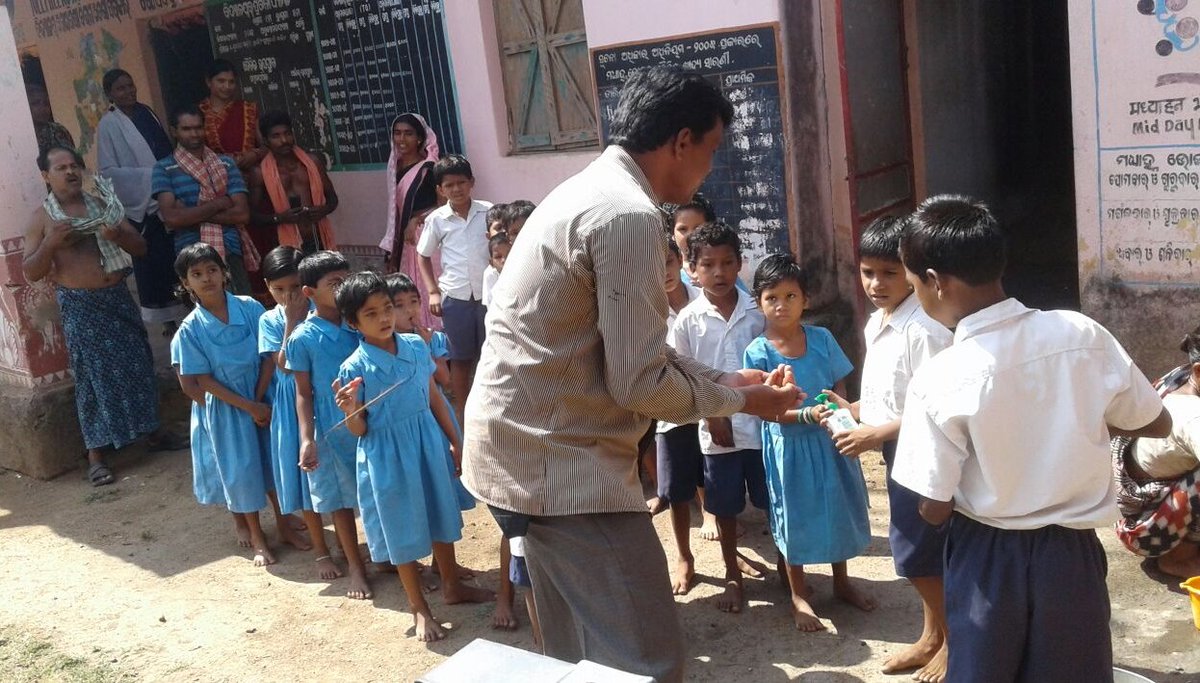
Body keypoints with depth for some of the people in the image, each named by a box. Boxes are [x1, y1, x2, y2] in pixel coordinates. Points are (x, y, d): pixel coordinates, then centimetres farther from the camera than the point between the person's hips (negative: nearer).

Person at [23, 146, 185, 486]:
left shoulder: (101, 203, 6)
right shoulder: (41, 217, -3)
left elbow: (140, 247, 5)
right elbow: (30, 272, -5)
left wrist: (118, 235, -16)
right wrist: (51, 244, -22)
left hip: (118, 297, 4)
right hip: (80, 307, -4)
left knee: (137, 365, 11)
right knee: (93, 376, -1)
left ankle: (154, 431, 27)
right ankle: (96, 454, 7)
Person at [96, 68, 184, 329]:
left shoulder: (146, 112, 9)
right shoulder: (108, 125, -8)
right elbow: (107, 170, -13)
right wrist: (149, 174, -17)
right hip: (140, 203, -5)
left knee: (176, 258, 10)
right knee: (153, 264, 3)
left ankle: (181, 312, 24)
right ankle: (167, 319, 14)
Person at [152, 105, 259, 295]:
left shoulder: (226, 164, 13)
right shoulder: (164, 168, 6)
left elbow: (242, 214, 2)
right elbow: (171, 218, -8)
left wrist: (191, 215, -5)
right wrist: (219, 203, -4)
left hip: (231, 252, 2)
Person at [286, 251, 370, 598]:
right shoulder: (302, 338, -10)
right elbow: (303, 393, -5)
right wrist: (306, 440, -11)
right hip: (332, 429, -3)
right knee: (340, 499, 11)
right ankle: (355, 567, 26)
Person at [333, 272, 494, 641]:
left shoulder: (417, 345, -5)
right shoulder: (355, 368, -16)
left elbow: (434, 397, 6)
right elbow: (359, 430, -10)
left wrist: (454, 440, 10)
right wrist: (350, 410, -31)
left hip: (428, 442, 5)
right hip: (388, 454, -4)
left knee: (441, 515, 19)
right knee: (402, 529, 10)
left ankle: (452, 586, 41)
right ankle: (419, 607, 27)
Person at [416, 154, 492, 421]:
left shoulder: (489, 212, -2)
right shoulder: (436, 219, 0)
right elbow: (424, 256, 9)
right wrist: (433, 292, 2)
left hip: (489, 293, 0)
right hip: (455, 297, 0)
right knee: (461, 358, 11)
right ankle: (461, 412, 23)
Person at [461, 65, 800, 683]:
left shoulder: (592, 191, 14)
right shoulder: (629, 215, -19)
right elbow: (638, 382, -20)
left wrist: (722, 378, 16)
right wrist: (740, 401, -3)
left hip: (526, 450, 11)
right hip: (561, 461, -11)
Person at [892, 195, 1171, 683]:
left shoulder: (938, 380, -22)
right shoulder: (1085, 335, -13)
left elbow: (935, 509, -15)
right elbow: (1157, 424, 3)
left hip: (987, 557, -2)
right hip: (1071, 552, 3)